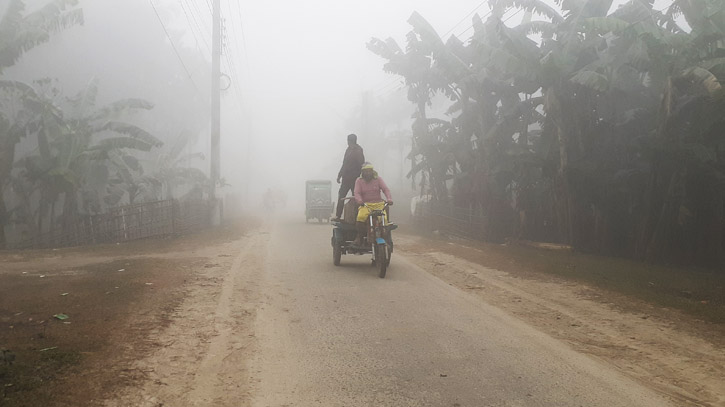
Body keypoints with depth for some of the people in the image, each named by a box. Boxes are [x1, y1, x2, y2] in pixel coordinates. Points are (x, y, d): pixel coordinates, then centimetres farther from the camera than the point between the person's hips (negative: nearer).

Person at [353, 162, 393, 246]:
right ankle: (359, 238, -16)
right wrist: (359, 200, -25)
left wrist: (389, 199, -20)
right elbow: (357, 193, -1)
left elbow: (385, 189, 0)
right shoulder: (359, 181, 10)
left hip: (378, 204, 1)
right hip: (365, 205, -1)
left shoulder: (378, 179, 11)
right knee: (361, 217, -33)